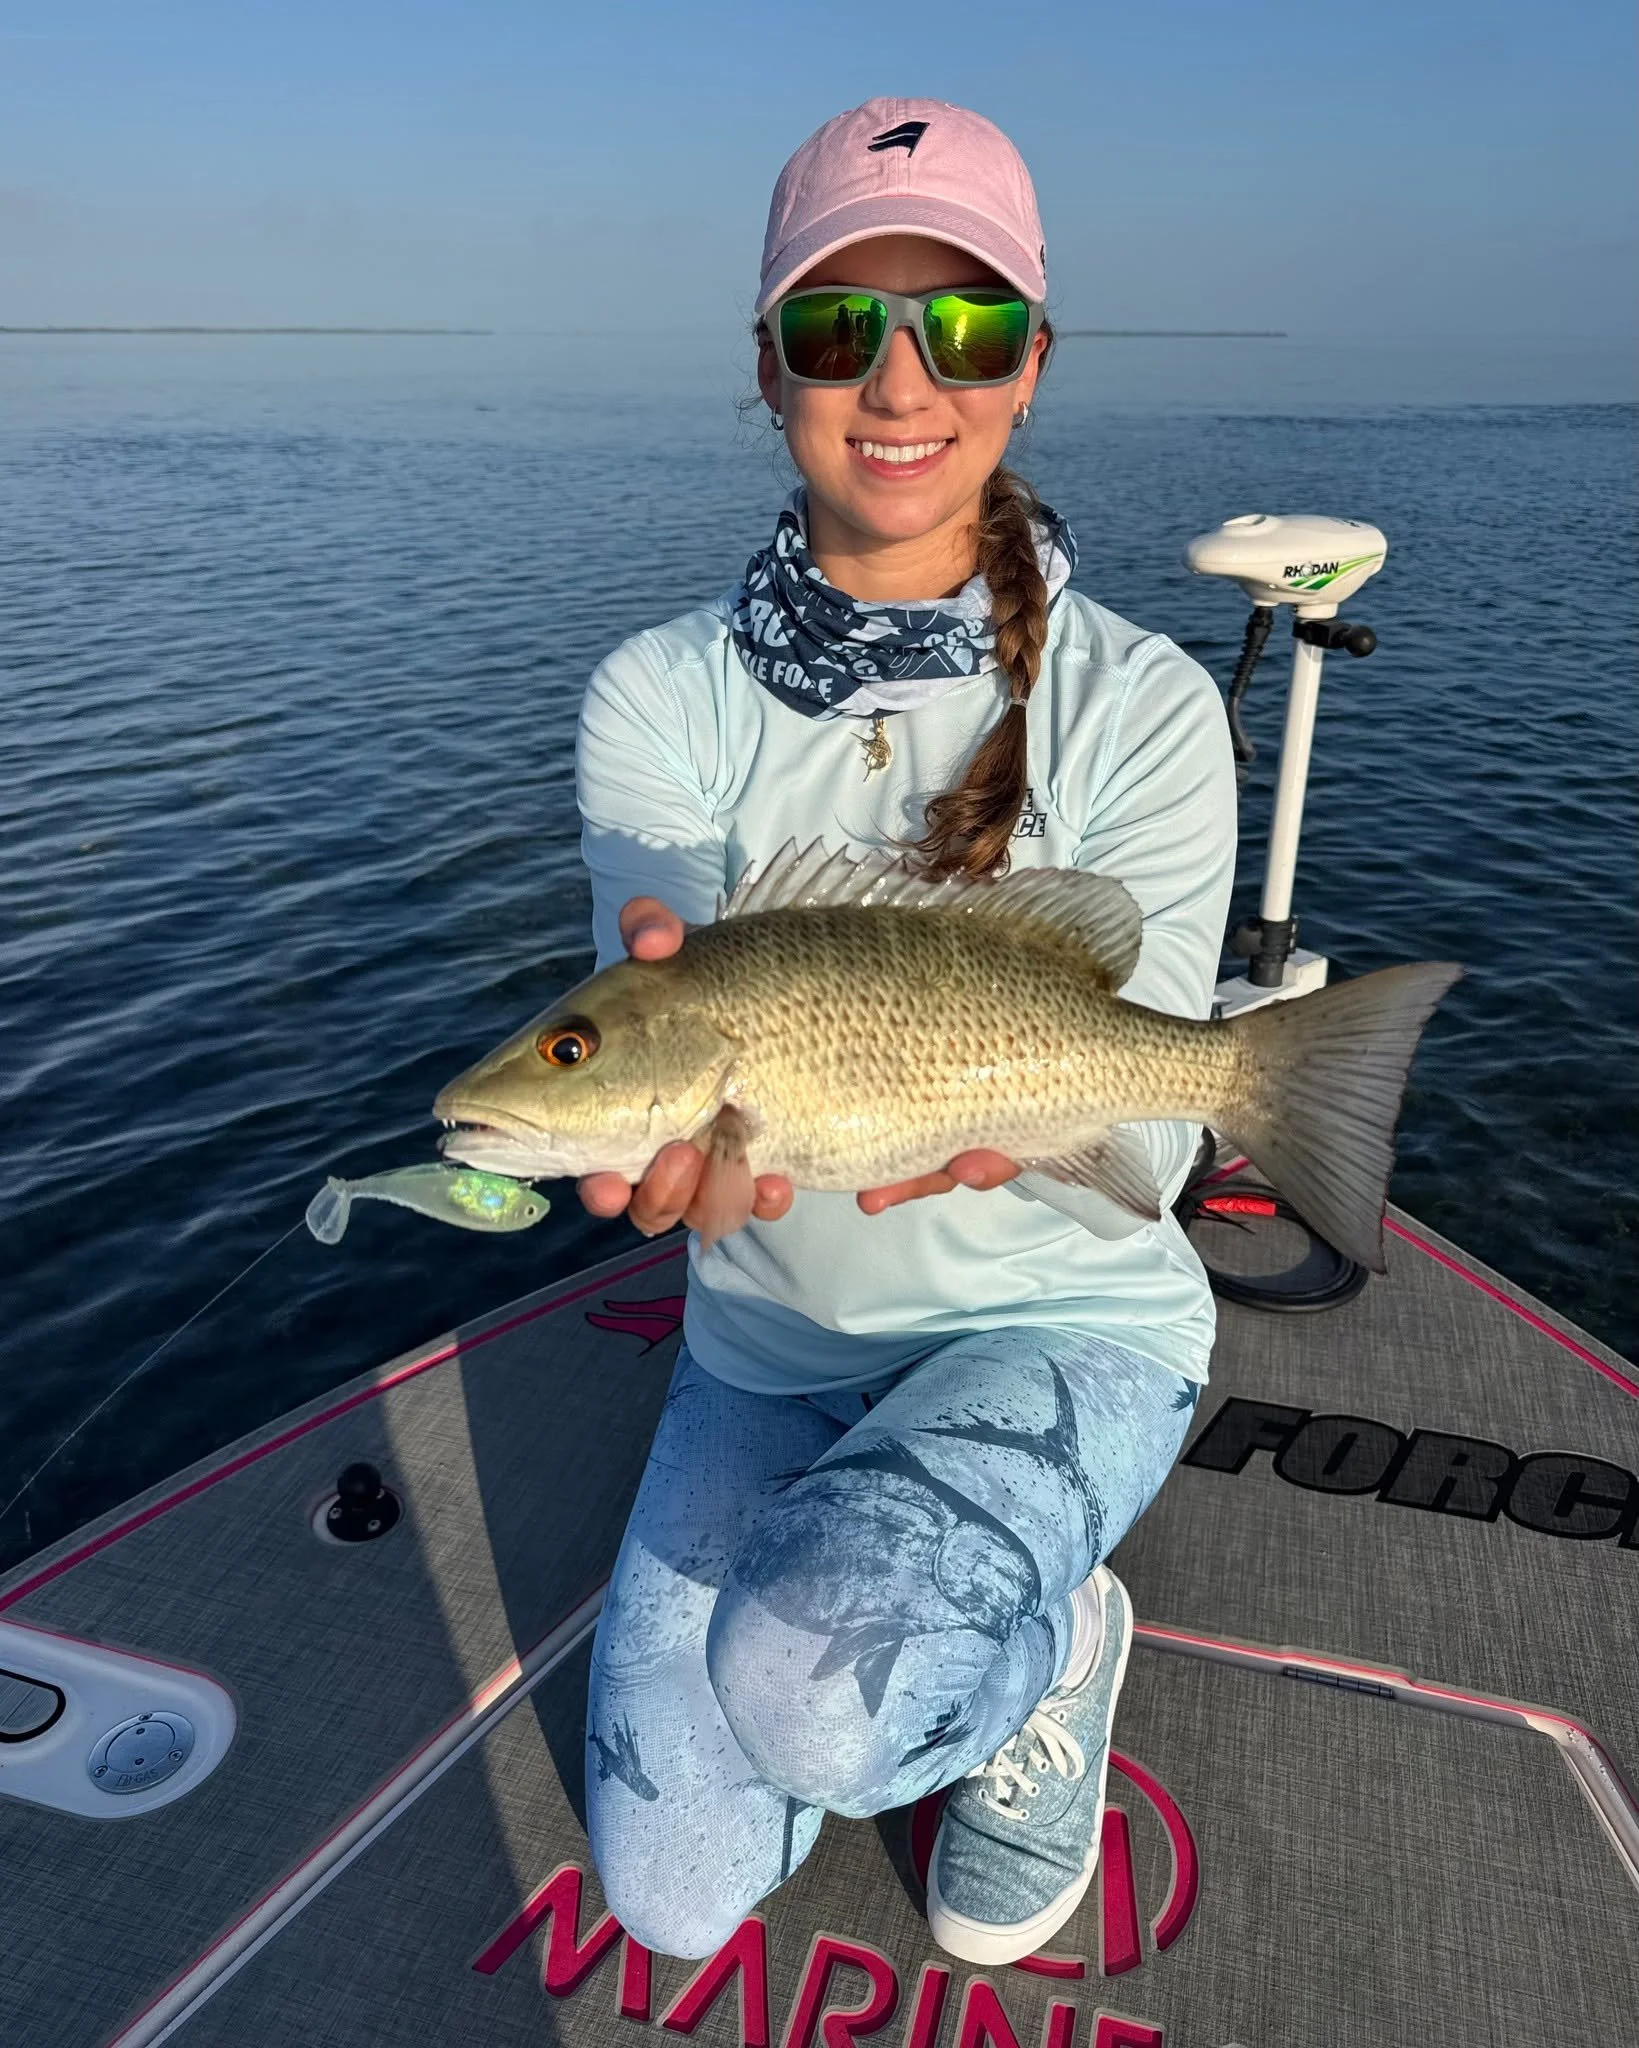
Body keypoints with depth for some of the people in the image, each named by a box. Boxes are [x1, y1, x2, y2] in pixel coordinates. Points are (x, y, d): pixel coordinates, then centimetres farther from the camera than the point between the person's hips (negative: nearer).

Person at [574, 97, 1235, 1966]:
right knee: (676, 1899, 1)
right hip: (769, 1343, 3)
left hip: (1066, 1327, -2)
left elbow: (1143, 1132, -17)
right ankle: (872, 1583, 29)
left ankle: (1047, 1643, 7)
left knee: (805, 1689, -30)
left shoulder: (1138, 706, -14)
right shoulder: (664, 695, -8)